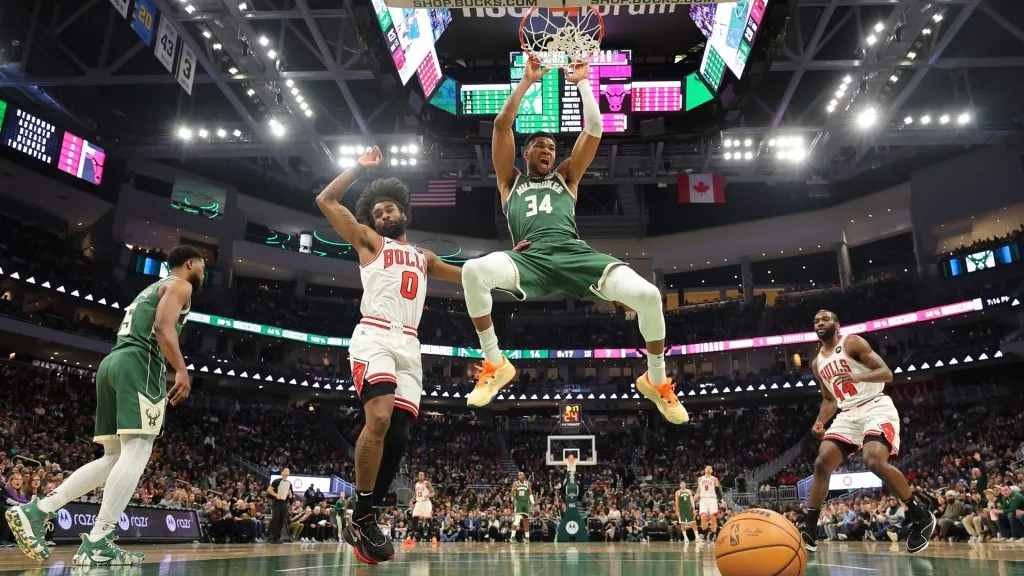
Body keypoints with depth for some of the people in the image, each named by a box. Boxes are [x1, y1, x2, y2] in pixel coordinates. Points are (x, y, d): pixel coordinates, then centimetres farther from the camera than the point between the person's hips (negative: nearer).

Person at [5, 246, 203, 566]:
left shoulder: (151, 290, 32)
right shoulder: (179, 285, 4)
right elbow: (163, 327, -14)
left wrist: (165, 377, 27)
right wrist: (181, 371, -21)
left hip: (112, 363, 10)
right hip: (139, 363, -10)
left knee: (114, 457, 10)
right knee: (138, 450, -14)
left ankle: (36, 511, 4)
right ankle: (97, 544, -20)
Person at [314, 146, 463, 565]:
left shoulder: (423, 257, 29)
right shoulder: (368, 241, 16)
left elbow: (469, 275, 35)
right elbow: (326, 201, 9)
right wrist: (361, 167, 10)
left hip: (409, 346, 5)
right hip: (375, 338, -5)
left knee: (397, 435, -1)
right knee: (379, 419, -27)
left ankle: (362, 522, 11)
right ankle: (362, 518, -13)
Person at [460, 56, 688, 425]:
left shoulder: (566, 176, 31)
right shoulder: (510, 181, 28)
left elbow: (594, 128, 24)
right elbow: (502, 125, 20)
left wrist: (582, 81, 26)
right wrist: (527, 80, 23)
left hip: (575, 253, 2)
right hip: (531, 257, -1)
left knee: (648, 295, -23)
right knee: (473, 271, -34)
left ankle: (655, 380, 4)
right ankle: (495, 364, -13)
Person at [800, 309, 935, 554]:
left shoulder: (852, 342, -3)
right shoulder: (817, 363, 16)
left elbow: (887, 373, -10)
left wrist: (859, 377, -30)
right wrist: (820, 422, 5)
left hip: (876, 407, -7)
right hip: (848, 414, 7)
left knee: (875, 461, -29)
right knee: (822, 463, -9)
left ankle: (920, 514, -7)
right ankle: (808, 532, -7)